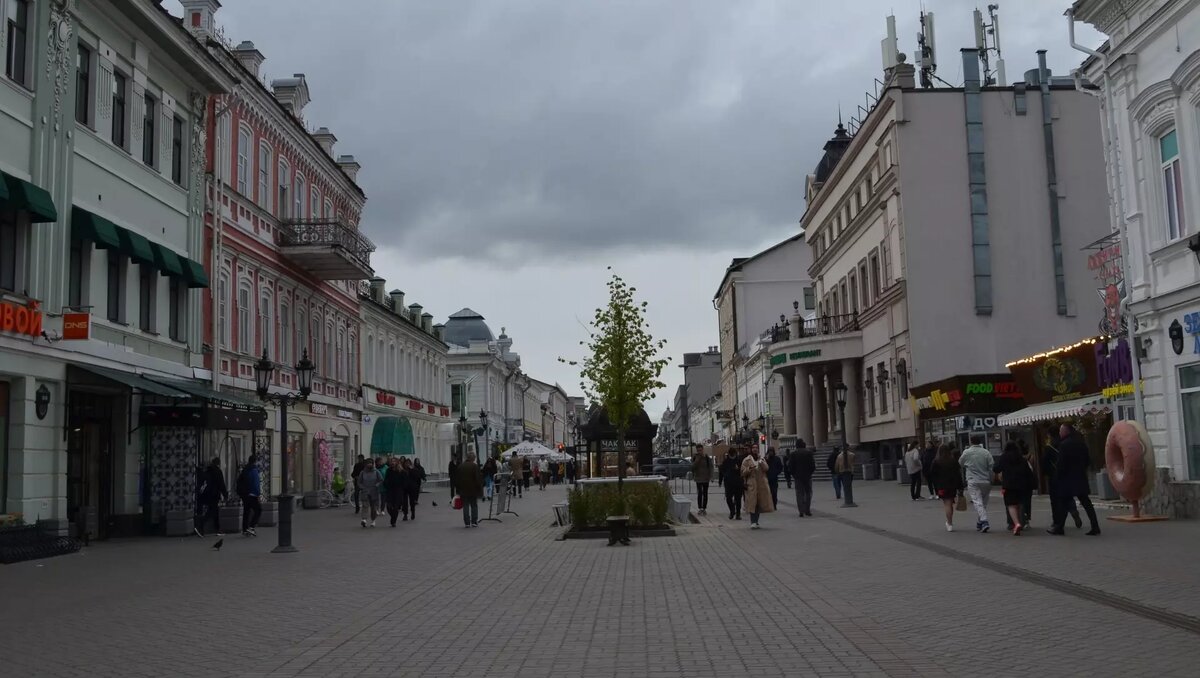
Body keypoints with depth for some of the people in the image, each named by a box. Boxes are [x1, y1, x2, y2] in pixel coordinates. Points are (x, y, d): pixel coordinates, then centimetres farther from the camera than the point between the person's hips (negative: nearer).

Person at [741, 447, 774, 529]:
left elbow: (766, 469, 1)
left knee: (759, 504, 5)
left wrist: (761, 463, -17)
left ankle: (755, 521, 15)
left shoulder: (762, 459, 16)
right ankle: (753, 522, -15)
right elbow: (743, 472, 1)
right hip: (752, 484, -4)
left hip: (762, 484, 4)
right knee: (752, 503, -13)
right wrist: (749, 469, -16)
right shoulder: (746, 460, 5)